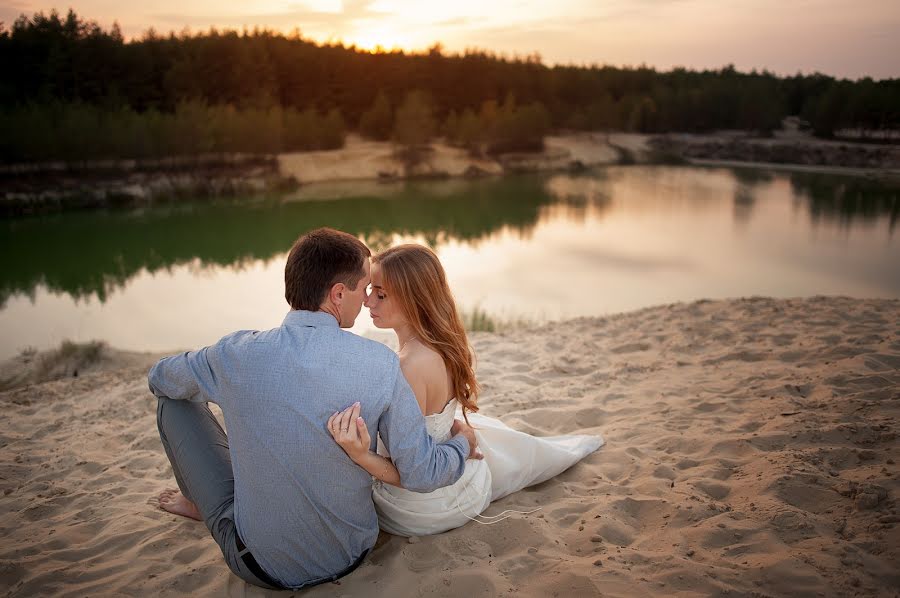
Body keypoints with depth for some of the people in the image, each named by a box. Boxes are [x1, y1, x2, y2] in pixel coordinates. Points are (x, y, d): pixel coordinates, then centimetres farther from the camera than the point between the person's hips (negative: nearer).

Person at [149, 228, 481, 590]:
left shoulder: (237, 354, -18)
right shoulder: (381, 364, -20)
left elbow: (160, 378, 5)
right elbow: (421, 474, -15)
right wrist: (463, 443, 6)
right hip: (351, 555, 2)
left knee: (174, 399, 11)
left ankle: (202, 503, 37)